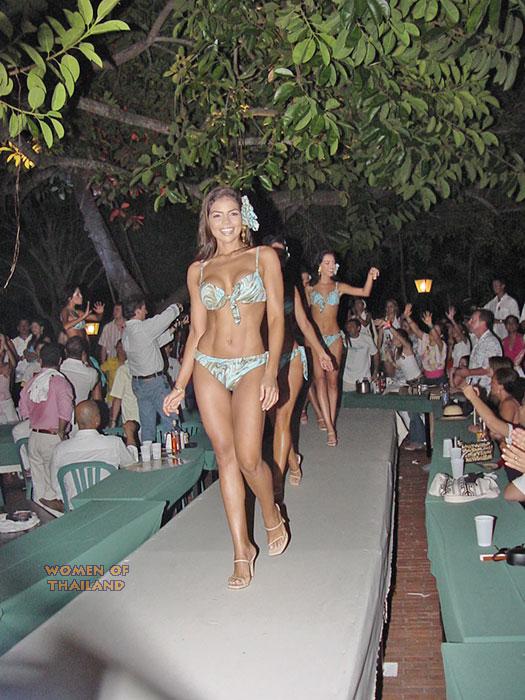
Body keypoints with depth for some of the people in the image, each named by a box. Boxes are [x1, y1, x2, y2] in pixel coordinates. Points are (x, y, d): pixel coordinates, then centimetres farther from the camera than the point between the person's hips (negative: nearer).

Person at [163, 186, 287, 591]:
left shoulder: (264, 258, 3)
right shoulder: (198, 270, 10)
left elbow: (277, 318, -3)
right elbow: (197, 331, 11)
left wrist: (271, 373, -13)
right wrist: (181, 386, 7)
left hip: (252, 367, -3)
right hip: (208, 367, 3)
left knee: (248, 457, -12)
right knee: (226, 457, 2)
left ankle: (272, 516, 20)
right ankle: (242, 549, 12)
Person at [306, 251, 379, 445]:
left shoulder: (339, 287, 7)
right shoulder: (310, 289, 7)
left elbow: (365, 292, -3)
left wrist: (371, 275, -18)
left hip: (334, 338, 1)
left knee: (333, 381, 2)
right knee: (320, 379, -12)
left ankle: (331, 423, 8)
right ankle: (331, 429, -15)